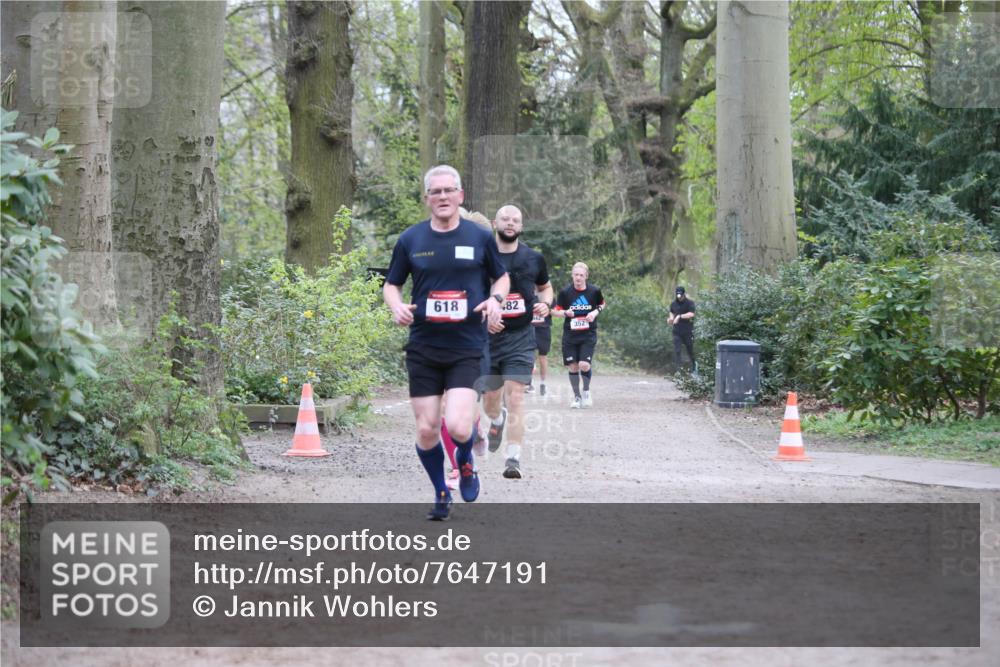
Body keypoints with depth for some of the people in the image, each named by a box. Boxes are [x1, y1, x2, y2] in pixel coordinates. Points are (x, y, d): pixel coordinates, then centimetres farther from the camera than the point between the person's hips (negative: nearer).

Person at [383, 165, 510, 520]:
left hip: (467, 348, -2)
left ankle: (465, 461, 20)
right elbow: (391, 284, 13)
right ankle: (441, 494, 25)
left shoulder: (480, 237, 2)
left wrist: (495, 299, -7)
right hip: (423, 348, 2)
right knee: (426, 430, 1)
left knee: (457, 427, -16)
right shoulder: (410, 239, 3)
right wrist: (396, 306, -9)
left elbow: (502, 277, 15)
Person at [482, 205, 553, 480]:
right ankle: (497, 420, 51)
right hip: (487, 336, 1)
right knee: (491, 399, 13)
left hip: (521, 337, -1)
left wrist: (545, 303, 0)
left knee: (515, 396, -14)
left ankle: (513, 459, -16)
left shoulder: (534, 258, 5)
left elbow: (545, 286, 22)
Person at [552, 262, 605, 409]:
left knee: (584, 365, -14)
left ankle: (586, 391, 13)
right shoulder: (565, 292, -4)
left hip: (588, 335, -1)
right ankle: (576, 396, 21)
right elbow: (555, 311, 4)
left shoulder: (594, 291, -3)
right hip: (570, 335, 1)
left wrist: (595, 312, -5)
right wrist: (565, 313, -17)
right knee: (573, 367, 2)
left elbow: (602, 304, 15)